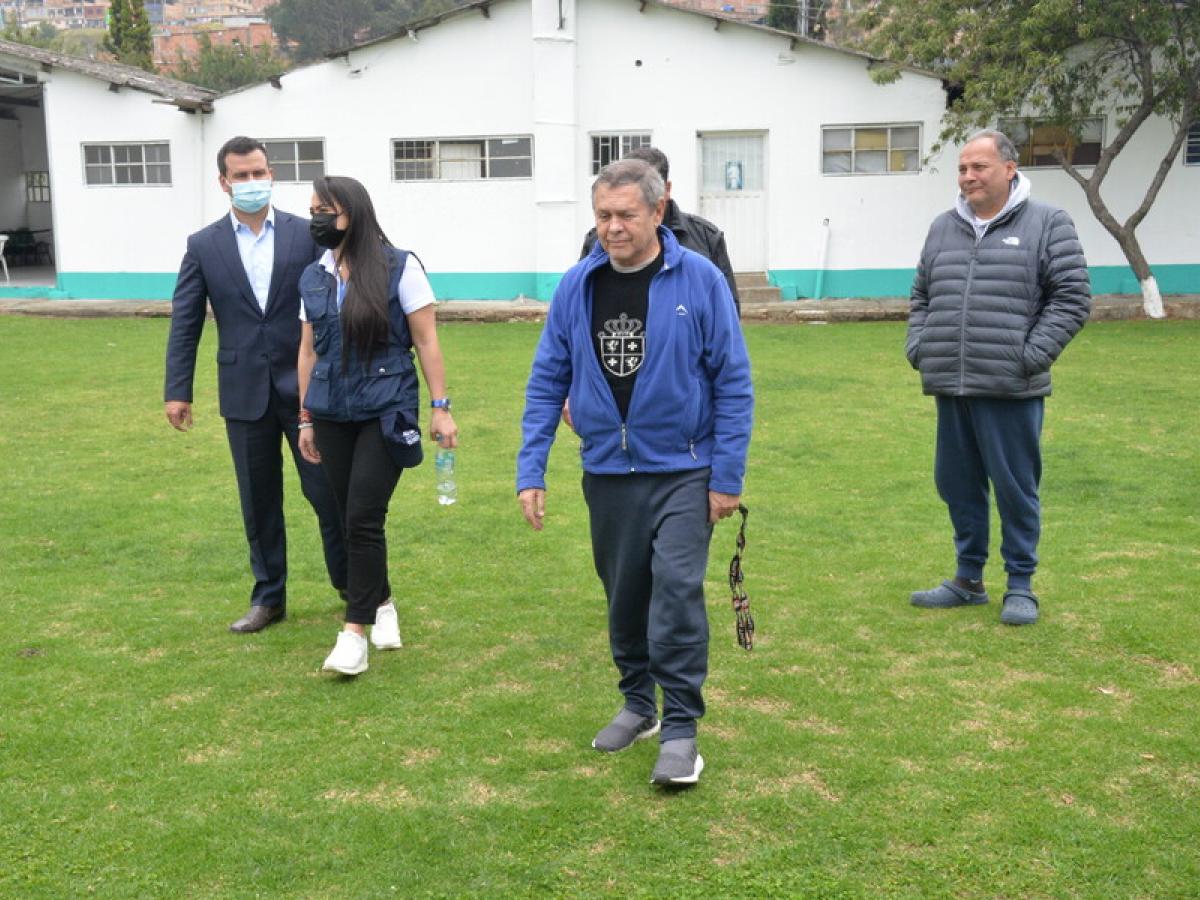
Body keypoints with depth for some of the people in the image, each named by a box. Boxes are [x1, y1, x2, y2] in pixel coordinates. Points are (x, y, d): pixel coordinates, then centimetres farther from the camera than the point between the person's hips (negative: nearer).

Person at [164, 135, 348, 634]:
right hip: (245, 392, 2)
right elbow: (185, 322, 3)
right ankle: (268, 597, 23)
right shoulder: (203, 246, 3)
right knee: (258, 500, 10)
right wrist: (177, 390, -2)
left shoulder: (307, 234, 0)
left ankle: (353, 584, 21)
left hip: (306, 387, -1)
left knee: (326, 490, 4)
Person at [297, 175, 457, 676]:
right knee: (351, 519, 9)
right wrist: (306, 419, 15)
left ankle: (355, 633, -5)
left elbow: (426, 341, -5)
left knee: (364, 518, -10)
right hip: (333, 415, 5)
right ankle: (383, 605, 30)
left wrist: (440, 407, -7)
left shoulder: (399, 268, -6)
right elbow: (308, 351, 14)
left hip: (386, 413, -5)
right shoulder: (313, 278, 8)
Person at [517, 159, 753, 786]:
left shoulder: (699, 280, -9)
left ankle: (680, 729, 0)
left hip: (682, 469, -3)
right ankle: (638, 705, 33)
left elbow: (732, 381, -7)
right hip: (607, 471, 4)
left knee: (677, 587, -12)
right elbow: (547, 381, 3)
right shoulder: (577, 286, 0)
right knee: (624, 594, 14)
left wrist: (727, 476, -9)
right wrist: (531, 471, -1)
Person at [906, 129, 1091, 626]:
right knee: (958, 486, 13)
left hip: (1010, 390, -5)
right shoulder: (943, 228, 14)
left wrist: (1031, 356, -11)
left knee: (1015, 488, 2)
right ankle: (969, 579, 27)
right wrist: (918, 347, 7)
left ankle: (1020, 585, 16)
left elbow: (1072, 299, -4)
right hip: (949, 386, 5)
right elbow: (921, 297, 22)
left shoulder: (1047, 224, -1)